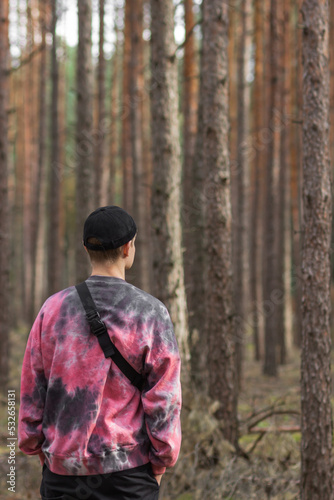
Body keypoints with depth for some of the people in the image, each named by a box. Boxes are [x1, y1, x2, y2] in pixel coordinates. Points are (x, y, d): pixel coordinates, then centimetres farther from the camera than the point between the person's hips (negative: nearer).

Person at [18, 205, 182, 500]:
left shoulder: (54, 308, 0)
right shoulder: (151, 313, -8)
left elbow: (32, 391, 3)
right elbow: (164, 398, -9)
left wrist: (37, 448, 15)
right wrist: (160, 464, 1)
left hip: (63, 467, 3)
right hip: (126, 472, -3)